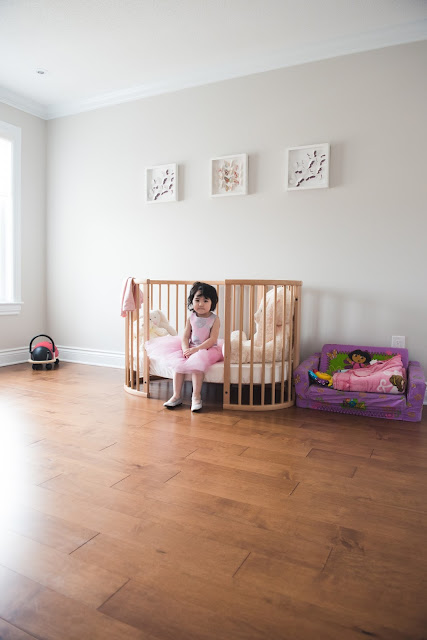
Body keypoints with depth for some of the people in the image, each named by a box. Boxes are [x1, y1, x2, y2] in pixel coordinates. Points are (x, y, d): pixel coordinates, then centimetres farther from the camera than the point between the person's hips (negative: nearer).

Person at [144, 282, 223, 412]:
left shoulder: (214, 319, -6)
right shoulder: (191, 318, 6)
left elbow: (212, 340, -14)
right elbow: (185, 337, 3)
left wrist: (195, 349, -22)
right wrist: (186, 349, -17)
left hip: (207, 349, -4)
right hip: (190, 348, 4)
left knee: (197, 362, -32)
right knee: (178, 362, -19)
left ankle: (196, 396, -24)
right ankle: (176, 396, -13)